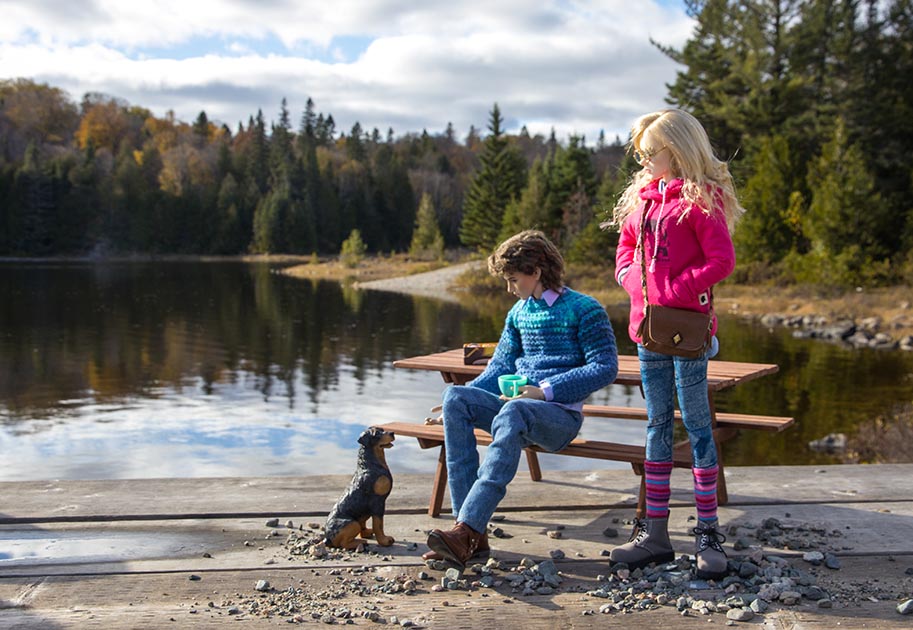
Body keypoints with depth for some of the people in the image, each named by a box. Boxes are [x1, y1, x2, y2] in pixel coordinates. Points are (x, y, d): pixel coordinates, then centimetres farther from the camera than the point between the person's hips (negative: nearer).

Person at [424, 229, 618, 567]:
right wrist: (459, 405, 3)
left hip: (562, 416, -6)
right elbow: (500, 368, 18)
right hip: (521, 407, 6)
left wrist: (546, 391, -18)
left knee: (512, 413, -39)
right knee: (455, 396, -20)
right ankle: (475, 535, -29)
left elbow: (605, 367, -9)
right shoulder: (519, 312, 17)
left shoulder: (584, 309, -3)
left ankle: (467, 530, -46)